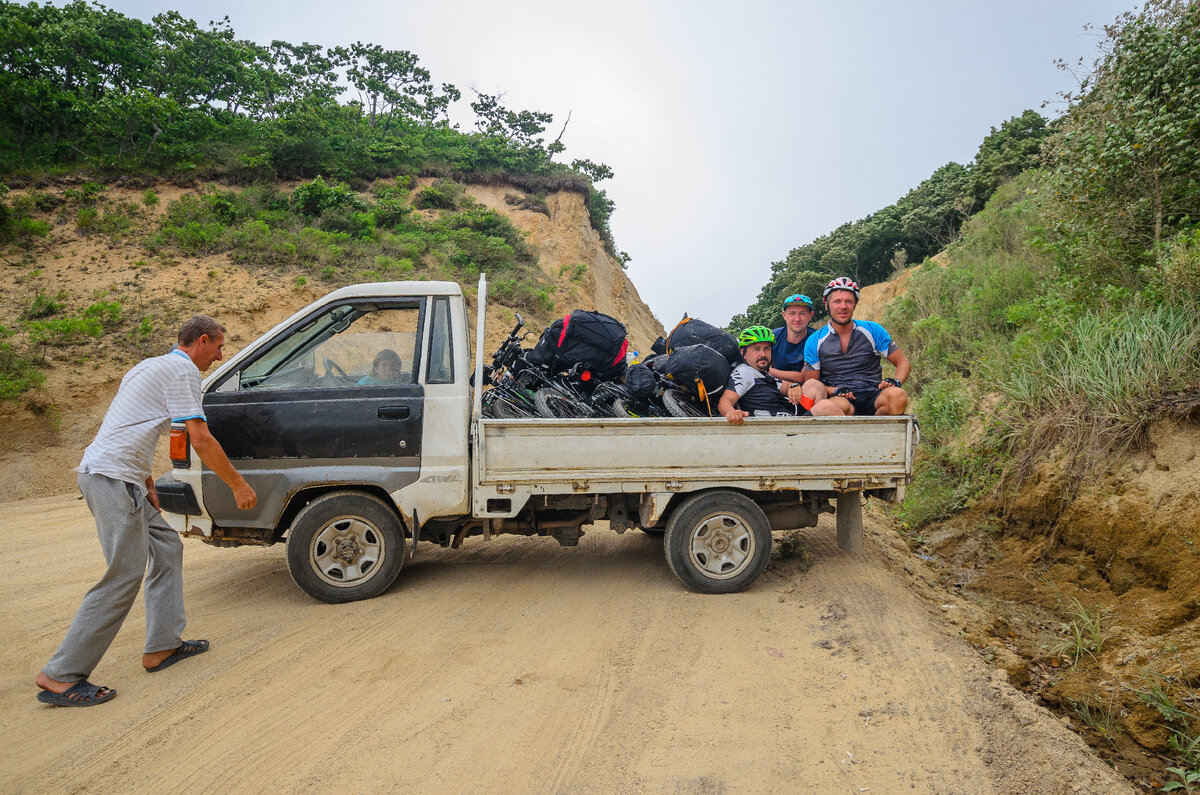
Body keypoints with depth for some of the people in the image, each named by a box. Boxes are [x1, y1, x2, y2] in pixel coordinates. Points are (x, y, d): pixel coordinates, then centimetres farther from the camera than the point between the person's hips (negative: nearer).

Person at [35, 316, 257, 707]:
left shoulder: (151, 365, 22)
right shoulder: (183, 370, -9)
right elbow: (200, 441, -14)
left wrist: (147, 483, 26)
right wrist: (238, 485, -6)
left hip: (99, 470, 11)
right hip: (113, 478, -11)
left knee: (167, 547, 14)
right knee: (124, 576, -8)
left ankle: (162, 645, 17)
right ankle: (60, 677, -1)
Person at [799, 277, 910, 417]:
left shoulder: (873, 330, 8)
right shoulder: (815, 341, 7)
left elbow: (904, 363, 12)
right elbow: (811, 387, 8)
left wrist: (896, 382, -11)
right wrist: (835, 391, -12)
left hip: (872, 397, 2)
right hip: (840, 400, -2)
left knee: (898, 396, -34)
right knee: (822, 407, -39)